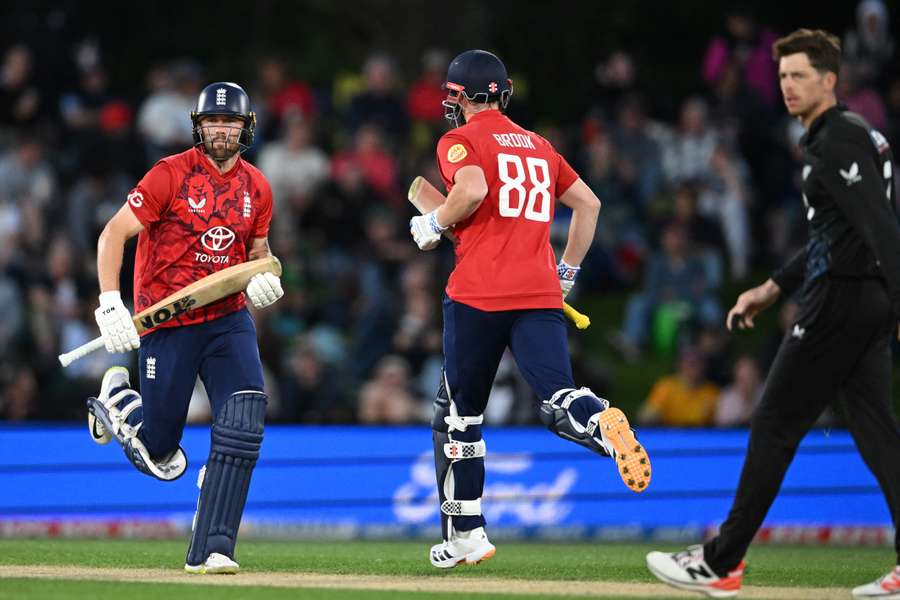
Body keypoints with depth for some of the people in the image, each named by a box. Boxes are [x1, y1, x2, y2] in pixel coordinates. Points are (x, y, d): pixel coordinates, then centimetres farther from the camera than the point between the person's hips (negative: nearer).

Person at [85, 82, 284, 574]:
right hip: (166, 321, -4)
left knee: (245, 413, -20)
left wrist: (264, 278, -2)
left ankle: (210, 550, -17)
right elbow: (113, 234, -12)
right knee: (160, 453, 2)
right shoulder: (171, 175, -10)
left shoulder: (256, 188, 6)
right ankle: (118, 398, 39)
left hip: (228, 317, 4)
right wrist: (110, 304, -23)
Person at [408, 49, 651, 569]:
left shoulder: (459, 141, 2)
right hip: (541, 294, 4)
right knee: (559, 402, -10)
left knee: (459, 416, 10)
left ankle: (466, 533, 14)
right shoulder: (539, 146, 22)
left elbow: (473, 191, -17)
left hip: (478, 293, -4)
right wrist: (568, 271, 27)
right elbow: (589, 203, 22)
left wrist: (434, 225, -1)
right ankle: (603, 423, -46)